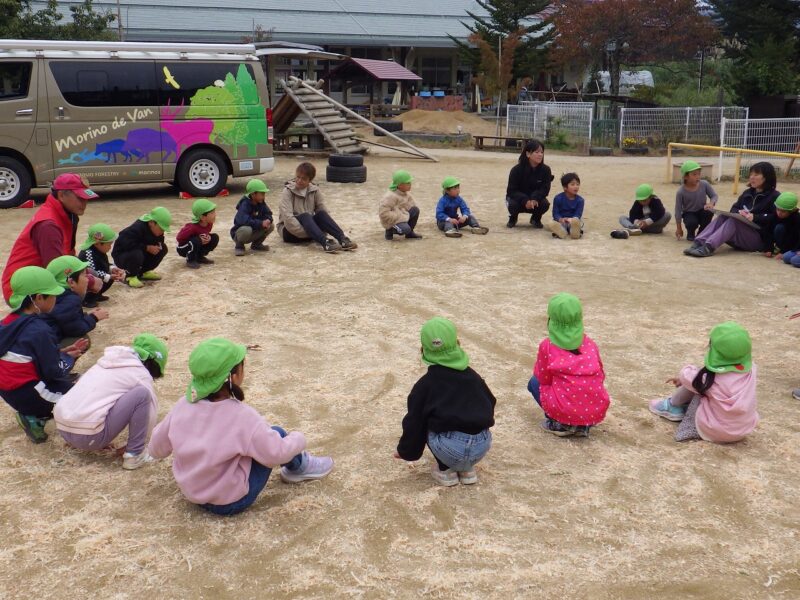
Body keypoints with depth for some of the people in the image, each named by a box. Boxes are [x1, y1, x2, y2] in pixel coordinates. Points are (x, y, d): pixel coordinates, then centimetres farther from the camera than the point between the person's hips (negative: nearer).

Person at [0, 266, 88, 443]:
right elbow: (54, 371, -16)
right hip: (27, 394, -8)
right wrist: (69, 357, 3)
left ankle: (33, 413, 7)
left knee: (65, 381, 27)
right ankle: (36, 417, -5)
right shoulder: (39, 330, -21)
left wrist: (63, 351, 8)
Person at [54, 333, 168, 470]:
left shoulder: (107, 361, 21)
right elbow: (150, 412, 7)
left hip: (62, 429, 8)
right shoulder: (140, 374, 0)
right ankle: (135, 454, -2)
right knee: (142, 393, -6)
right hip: (89, 437, -8)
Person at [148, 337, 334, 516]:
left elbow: (156, 449, 0)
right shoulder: (242, 416, -26)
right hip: (232, 502, -5)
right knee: (276, 434, 4)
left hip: (192, 494, 6)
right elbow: (276, 454, -17)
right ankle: (299, 466, 30)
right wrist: (298, 439, 3)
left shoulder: (183, 405, -11)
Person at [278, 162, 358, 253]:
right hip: (290, 231, -4)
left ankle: (342, 239, -39)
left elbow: (324, 212, -4)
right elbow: (287, 217, -23)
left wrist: (322, 233, -19)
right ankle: (325, 243, -53)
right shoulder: (288, 191, -11)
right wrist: (307, 233, -30)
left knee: (321, 214, -23)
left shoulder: (315, 190, 0)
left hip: (310, 227, 4)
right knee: (304, 216, -32)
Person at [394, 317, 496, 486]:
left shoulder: (424, 384, 7)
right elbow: (491, 403, 25)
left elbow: (414, 422, 10)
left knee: (427, 424, 25)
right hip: (482, 446, 4)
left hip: (450, 450, -4)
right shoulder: (472, 376, 16)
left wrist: (406, 451, 26)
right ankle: (467, 469, 24)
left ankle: (446, 470, 17)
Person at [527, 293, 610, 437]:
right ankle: (583, 426, 13)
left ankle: (559, 424, 5)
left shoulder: (547, 345, -1)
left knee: (534, 383, 22)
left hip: (566, 412, -3)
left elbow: (543, 378, 10)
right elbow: (600, 376, 17)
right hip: (597, 412, 4)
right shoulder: (590, 343, 9)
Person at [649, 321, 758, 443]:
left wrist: (686, 371, 21)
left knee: (696, 382, 2)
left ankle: (673, 406, 22)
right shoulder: (750, 369, -9)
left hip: (714, 432, -5)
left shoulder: (712, 378, -24)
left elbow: (687, 376, -5)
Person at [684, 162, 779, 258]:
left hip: (760, 240, -6)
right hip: (741, 236, 6)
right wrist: (739, 212, -11)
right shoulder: (748, 193, 16)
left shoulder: (774, 197, -5)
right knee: (722, 216, -15)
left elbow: (775, 218, -17)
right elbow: (734, 209, 11)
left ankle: (709, 247, -45)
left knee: (734, 220, -28)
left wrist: (755, 217, -26)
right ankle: (699, 242, -33)